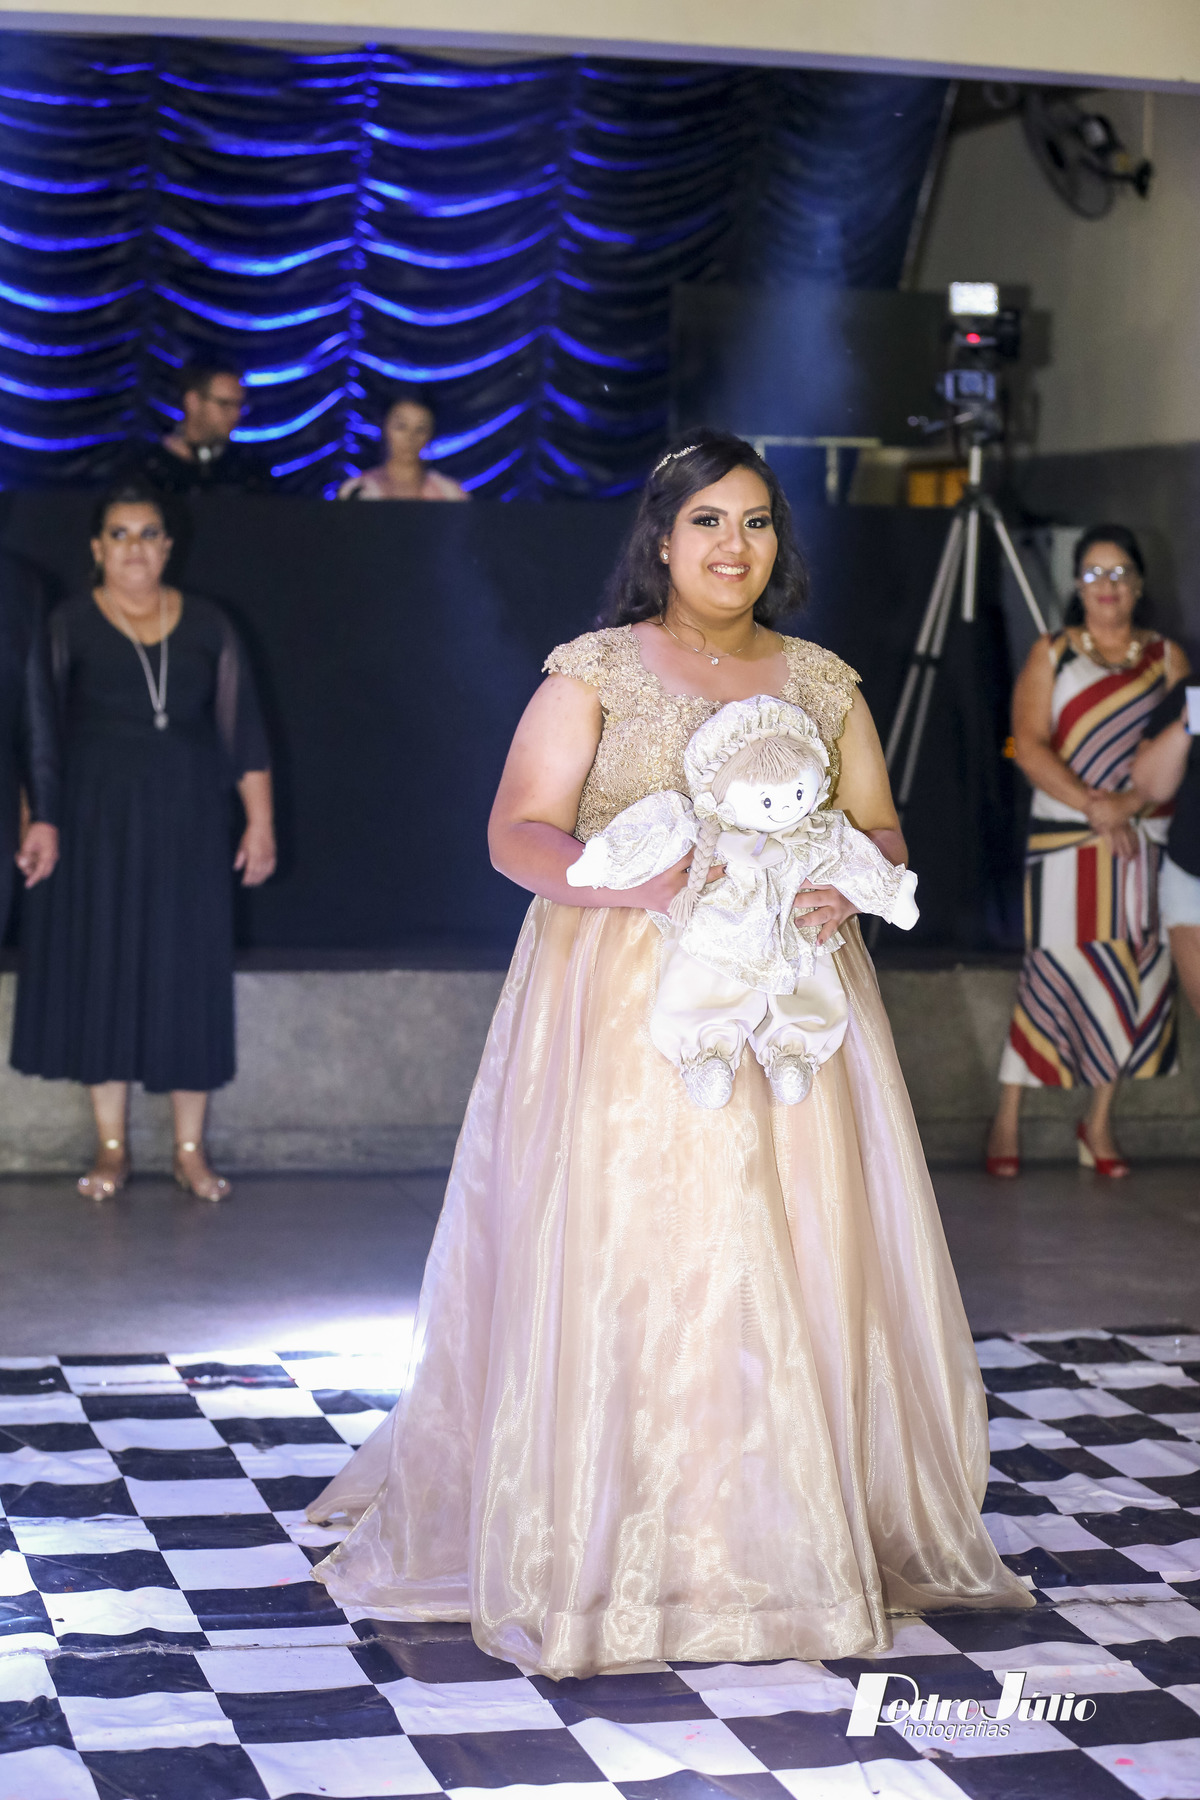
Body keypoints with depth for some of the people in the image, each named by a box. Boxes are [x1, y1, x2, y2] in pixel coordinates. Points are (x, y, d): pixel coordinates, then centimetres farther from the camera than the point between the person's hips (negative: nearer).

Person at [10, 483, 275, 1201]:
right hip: (98, 819, -1)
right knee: (100, 969, 1)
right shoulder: (69, 626, 0)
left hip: (188, 822, 1)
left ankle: (192, 1149, 10)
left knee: (189, 975, 1)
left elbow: (243, 731, 7)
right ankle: (112, 1147, 10)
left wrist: (260, 822, 3)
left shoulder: (208, 627, 6)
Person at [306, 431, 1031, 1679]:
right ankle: (617, 1551, 2)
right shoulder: (596, 671, 3)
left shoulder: (824, 683, 14)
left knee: (797, 1272, -1)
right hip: (626, 1008, -3)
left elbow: (883, 835, 14)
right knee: (620, 1262, -7)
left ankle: (797, 1547, 8)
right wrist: (640, 881, -22)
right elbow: (518, 834, -5)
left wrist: (847, 883, -10)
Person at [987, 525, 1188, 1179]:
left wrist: (1134, 800, -15)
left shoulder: (1166, 657, 10)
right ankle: (1006, 1122, 2)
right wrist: (1092, 805, -18)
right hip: (1066, 837, -3)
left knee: (1132, 974, 3)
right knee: (1056, 970, -6)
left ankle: (1099, 1123, 15)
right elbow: (1029, 744, -6)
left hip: (1145, 838, 3)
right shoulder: (1051, 654, 4)